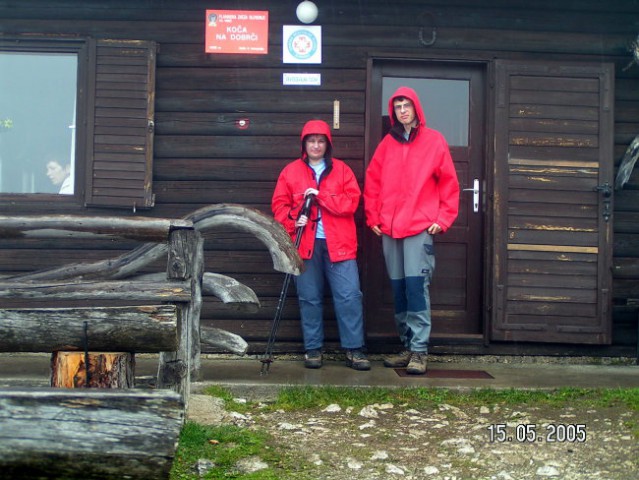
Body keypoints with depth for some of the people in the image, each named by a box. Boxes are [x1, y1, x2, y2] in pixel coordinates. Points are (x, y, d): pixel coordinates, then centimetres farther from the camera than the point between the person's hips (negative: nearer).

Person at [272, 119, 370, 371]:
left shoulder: (341, 170, 9)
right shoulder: (291, 171, 10)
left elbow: (351, 201, -2)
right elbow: (279, 205, 7)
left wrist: (320, 196, -12)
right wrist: (292, 222, -12)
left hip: (339, 244, 0)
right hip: (305, 244, 1)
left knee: (349, 295, -6)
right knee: (309, 298, 5)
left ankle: (354, 350, 1)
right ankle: (313, 349, 15)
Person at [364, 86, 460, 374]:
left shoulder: (434, 140, 5)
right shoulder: (387, 143, 13)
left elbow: (449, 183, 4)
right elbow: (372, 181, 16)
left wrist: (443, 219, -2)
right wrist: (373, 217, 9)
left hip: (420, 227, -4)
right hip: (389, 230, 4)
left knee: (416, 285, -12)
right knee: (398, 288, 5)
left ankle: (419, 351, -10)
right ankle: (407, 346, 14)